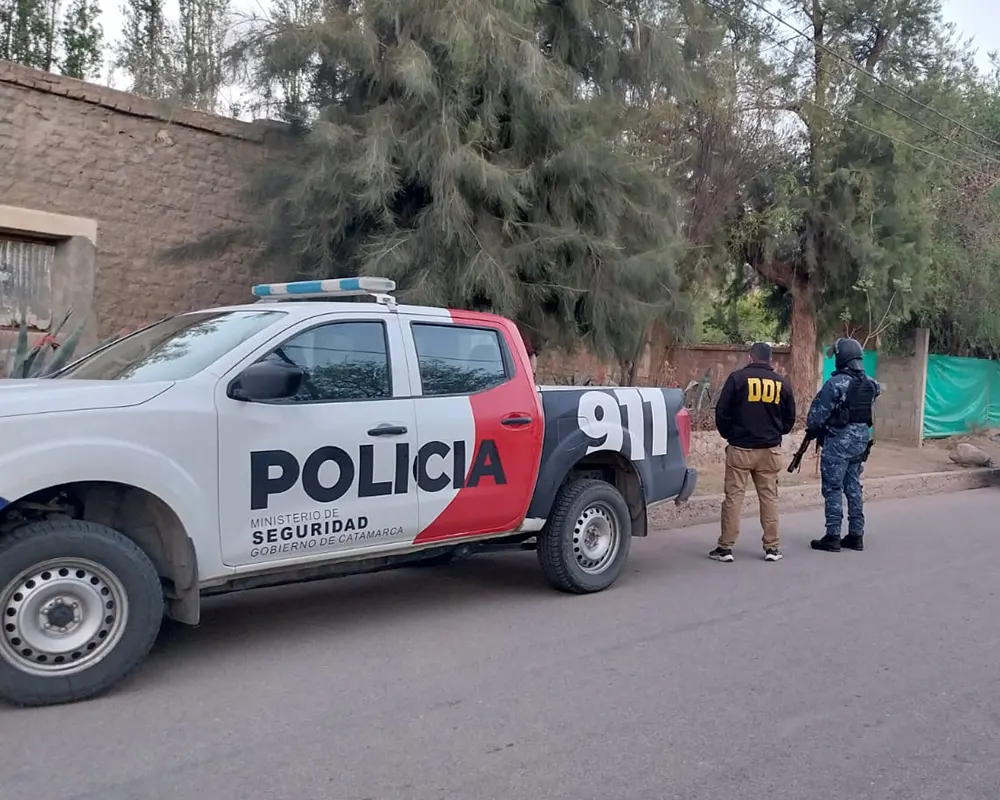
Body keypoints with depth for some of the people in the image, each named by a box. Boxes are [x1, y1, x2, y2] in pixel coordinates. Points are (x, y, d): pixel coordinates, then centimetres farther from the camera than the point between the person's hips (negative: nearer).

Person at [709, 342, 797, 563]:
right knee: (769, 497, 10)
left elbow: (721, 412, -7)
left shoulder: (737, 378, -6)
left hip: (740, 448, -3)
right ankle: (772, 548, 13)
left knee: (733, 497, 1)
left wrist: (729, 435, 10)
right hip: (770, 450, 3)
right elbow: (789, 418, 10)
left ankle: (725, 547, 2)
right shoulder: (781, 383, 4)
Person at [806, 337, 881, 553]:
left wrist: (813, 428, 7)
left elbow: (817, 413, -13)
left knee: (833, 489, 0)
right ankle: (856, 535, 18)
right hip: (862, 438, 7)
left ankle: (833, 537, 1)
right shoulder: (870, 384, 4)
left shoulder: (836, 383, -17)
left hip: (839, 441, -7)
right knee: (854, 487, 14)